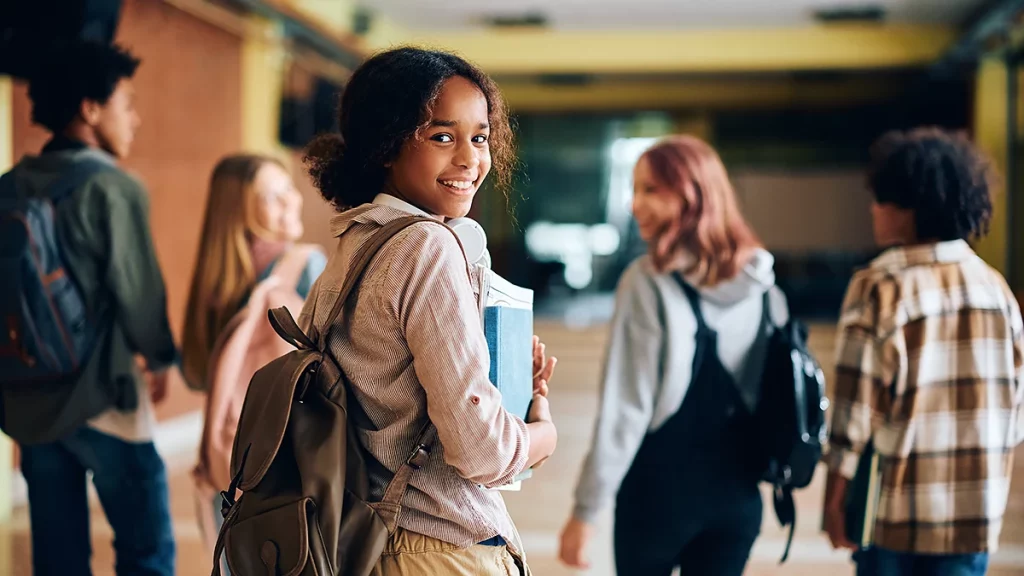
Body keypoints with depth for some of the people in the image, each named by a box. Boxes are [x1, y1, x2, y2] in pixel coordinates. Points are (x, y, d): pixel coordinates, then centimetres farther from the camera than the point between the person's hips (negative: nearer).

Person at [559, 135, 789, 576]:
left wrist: (587, 508, -12)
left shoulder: (649, 281, -14)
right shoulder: (762, 283, 3)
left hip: (661, 486, -4)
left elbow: (625, 405, -17)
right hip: (738, 490, 5)